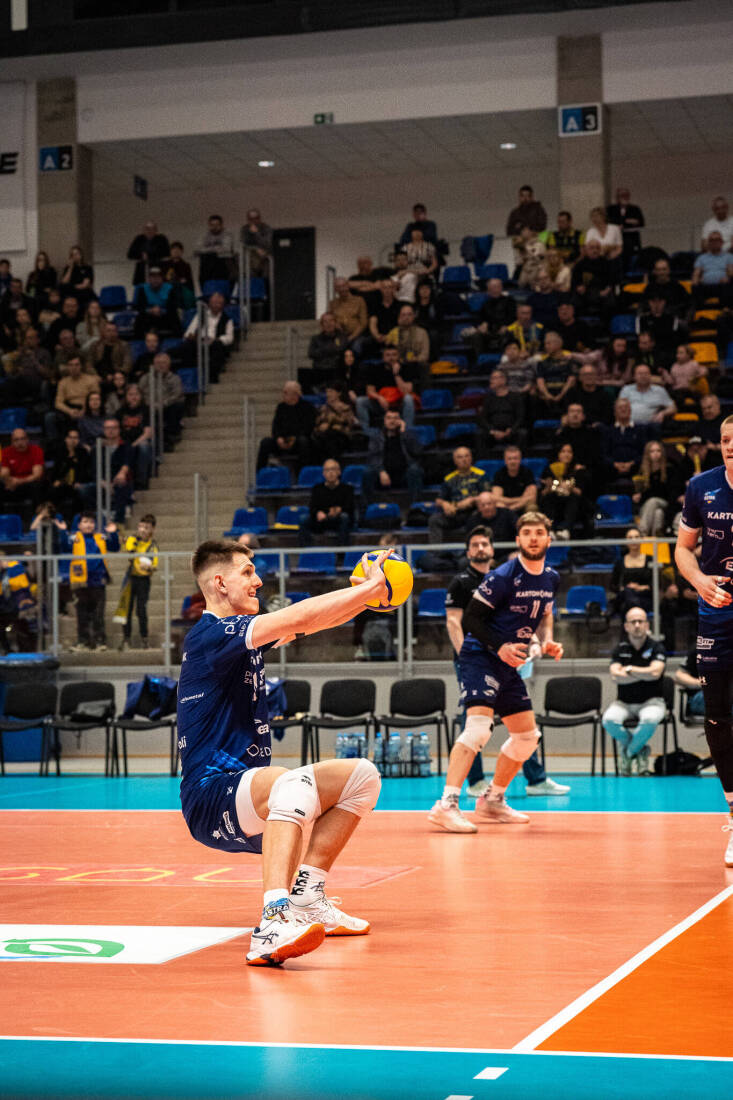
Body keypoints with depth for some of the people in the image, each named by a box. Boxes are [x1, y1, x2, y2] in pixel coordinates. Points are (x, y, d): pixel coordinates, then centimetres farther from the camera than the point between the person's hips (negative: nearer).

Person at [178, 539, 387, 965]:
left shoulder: (243, 630, 15)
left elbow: (312, 622, 18)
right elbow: (300, 617, -23)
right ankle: (273, 925, -54)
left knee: (362, 776, 9)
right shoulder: (211, 634, -14)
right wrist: (374, 587, -14)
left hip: (249, 795, 10)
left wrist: (369, 594, 0)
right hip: (212, 796, -10)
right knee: (296, 782, -39)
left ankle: (305, 898, 7)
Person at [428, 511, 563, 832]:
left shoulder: (551, 578, 7)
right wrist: (499, 647, -25)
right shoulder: (502, 577, -16)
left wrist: (546, 641, 5)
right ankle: (446, 805, -32)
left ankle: (493, 801, 26)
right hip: (479, 657, -8)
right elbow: (471, 618, -14)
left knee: (528, 735, 12)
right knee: (478, 726, -25)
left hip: (510, 664, 8)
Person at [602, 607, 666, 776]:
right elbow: (615, 676, -9)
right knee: (609, 719, -31)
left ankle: (629, 752, -7)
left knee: (650, 719, -38)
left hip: (651, 701, -2)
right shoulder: (620, 649, 7)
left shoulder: (656, 647, 1)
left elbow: (655, 672, -17)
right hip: (624, 702, 2)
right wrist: (644, 674, -11)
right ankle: (640, 750, -4)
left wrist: (630, 670, -8)